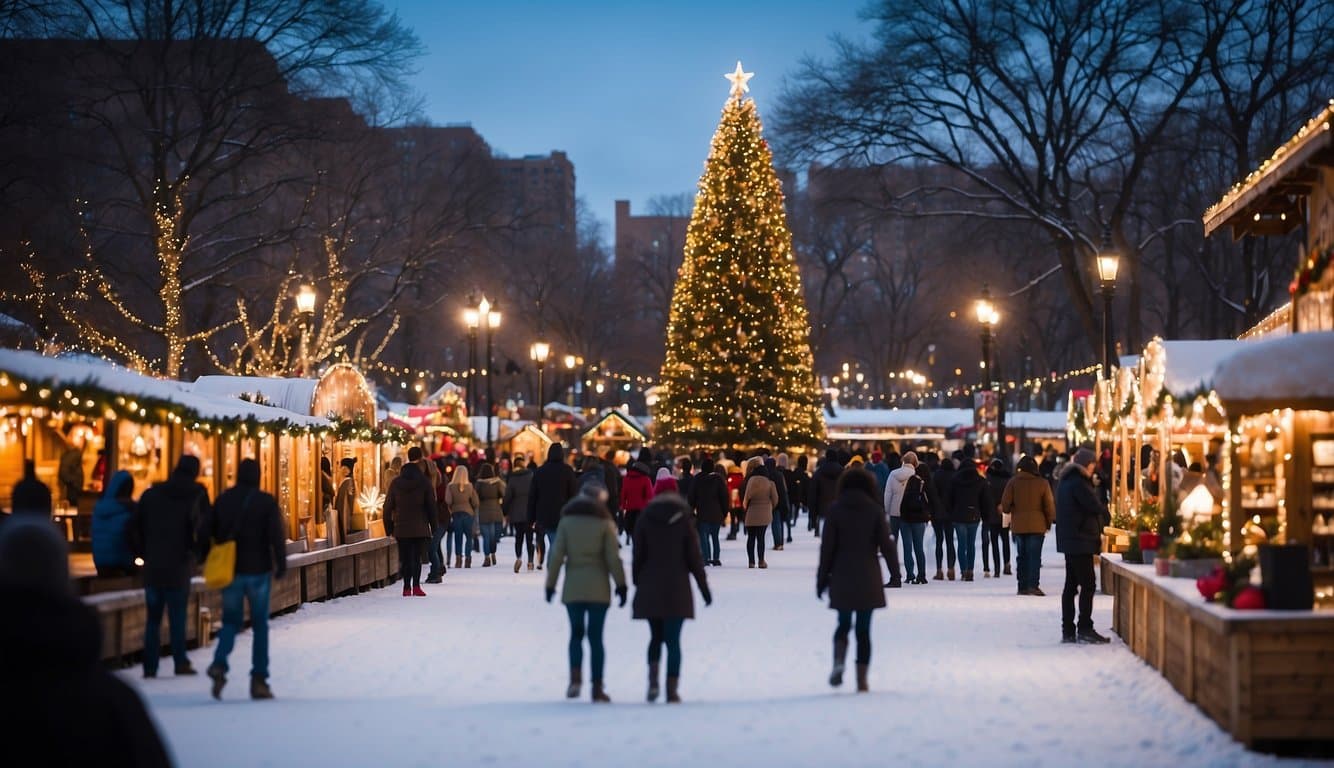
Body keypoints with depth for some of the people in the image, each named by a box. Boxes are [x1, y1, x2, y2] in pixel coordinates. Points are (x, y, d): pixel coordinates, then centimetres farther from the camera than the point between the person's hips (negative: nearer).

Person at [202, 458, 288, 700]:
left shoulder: (223, 499, 4)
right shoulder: (266, 501, -7)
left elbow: (206, 533, 6)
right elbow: (276, 536, -14)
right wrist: (281, 564, -7)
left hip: (230, 571, 3)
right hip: (258, 571, -3)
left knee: (231, 621, 13)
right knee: (260, 625, 8)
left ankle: (219, 664, -14)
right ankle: (259, 681, 4)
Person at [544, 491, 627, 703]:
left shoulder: (567, 522, 2)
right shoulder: (604, 523, -2)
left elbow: (556, 555, -1)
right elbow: (613, 558, -5)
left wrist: (550, 584, 5)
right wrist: (621, 585, 2)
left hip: (573, 589, 1)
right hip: (598, 589, -1)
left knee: (576, 633, 11)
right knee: (595, 637, 3)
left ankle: (575, 677, -11)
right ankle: (597, 688, 3)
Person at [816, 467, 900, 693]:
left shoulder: (835, 509, 0)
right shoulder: (875, 510, 0)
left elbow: (827, 546, -2)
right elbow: (885, 544, -2)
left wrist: (822, 578, 3)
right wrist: (895, 572, 8)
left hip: (841, 577, 0)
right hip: (868, 579, 0)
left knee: (843, 624, 14)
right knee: (863, 629, 5)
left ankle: (839, 662, -11)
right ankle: (862, 680, 2)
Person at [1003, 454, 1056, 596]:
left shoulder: (1013, 482, -2)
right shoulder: (1042, 483, -3)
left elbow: (1005, 504, -3)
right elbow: (1049, 505, -1)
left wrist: (1006, 510, 20)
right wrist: (1049, 521, 11)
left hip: (1018, 525, 2)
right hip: (1037, 525, -2)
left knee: (1022, 555, 10)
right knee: (1035, 555, -3)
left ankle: (1023, 586, 10)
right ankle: (1033, 584, -15)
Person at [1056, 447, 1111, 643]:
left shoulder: (1066, 481, 16)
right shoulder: (1078, 482, -15)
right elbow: (1095, 506, -17)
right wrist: (1106, 518, 4)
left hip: (1069, 540, 10)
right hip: (1081, 540, -10)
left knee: (1071, 585, 10)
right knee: (1088, 585, -8)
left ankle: (1068, 630, 10)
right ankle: (1085, 629, -9)